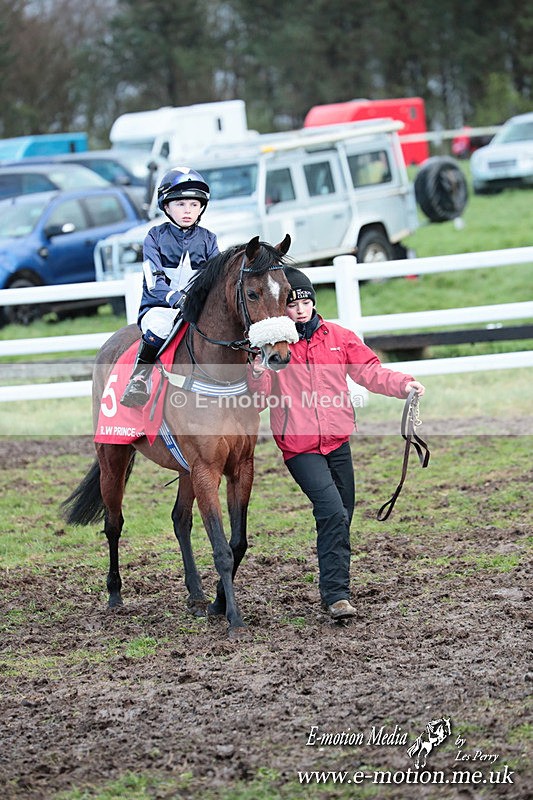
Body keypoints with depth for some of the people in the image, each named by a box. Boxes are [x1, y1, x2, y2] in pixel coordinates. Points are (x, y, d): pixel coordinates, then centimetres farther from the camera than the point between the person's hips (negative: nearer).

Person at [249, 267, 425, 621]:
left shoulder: (338, 337, 4)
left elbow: (370, 371, 6)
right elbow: (260, 400, -8)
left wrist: (403, 383, -9)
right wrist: (258, 373, -28)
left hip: (337, 442, 5)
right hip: (299, 447, -5)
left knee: (342, 517, 14)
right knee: (333, 511, -19)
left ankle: (335, 586, 31)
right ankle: (336, 595, -17)